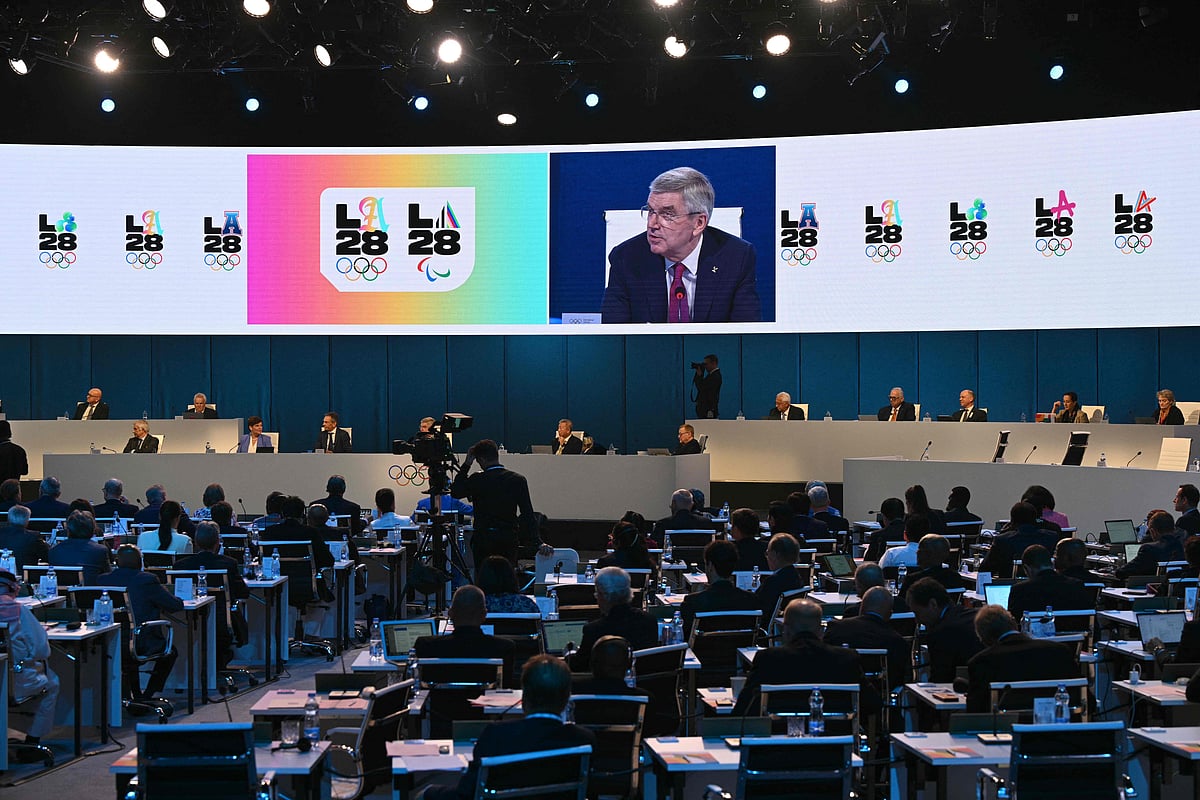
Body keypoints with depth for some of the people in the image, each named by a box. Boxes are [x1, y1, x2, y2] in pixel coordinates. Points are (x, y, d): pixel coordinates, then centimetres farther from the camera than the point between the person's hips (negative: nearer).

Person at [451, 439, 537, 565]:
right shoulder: (518, 480, -3)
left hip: (483, 539, -2)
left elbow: (455, 492, 11)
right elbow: (527, 514, -4)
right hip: (509, 540, 2)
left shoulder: (476, 480, -8)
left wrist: (467, 464, 8)